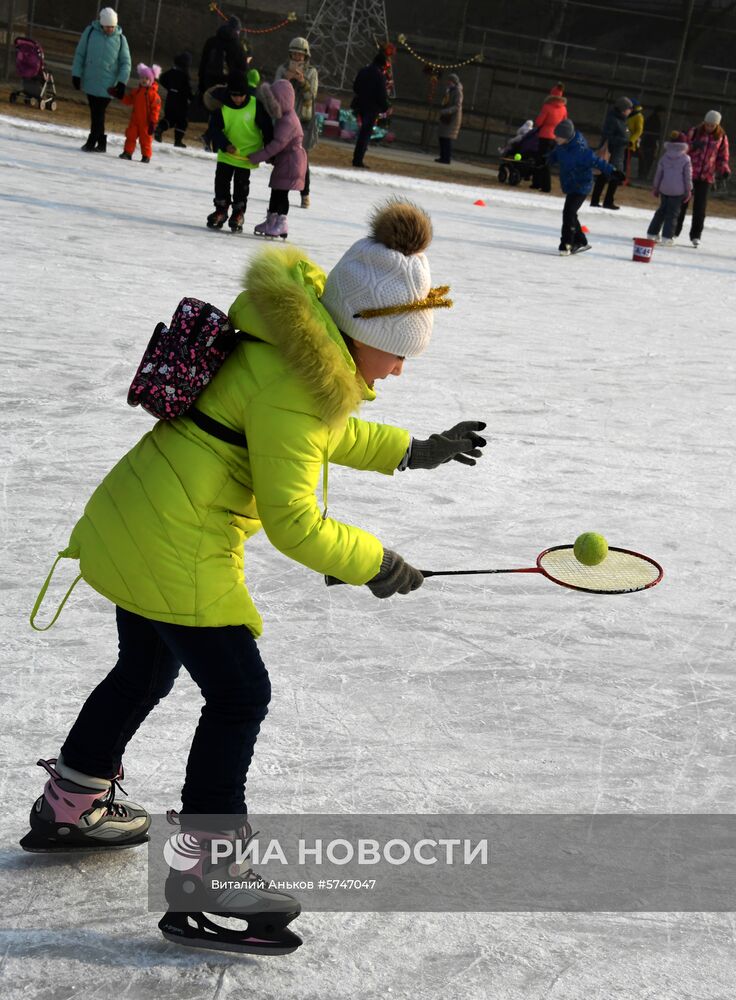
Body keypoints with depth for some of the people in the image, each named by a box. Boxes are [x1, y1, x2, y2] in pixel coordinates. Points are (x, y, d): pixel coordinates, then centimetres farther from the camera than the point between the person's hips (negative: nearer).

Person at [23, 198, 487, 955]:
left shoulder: (295, 342, 7)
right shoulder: (292, 382, -23)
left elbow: (324, 434, 24)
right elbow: (291, 521, -21)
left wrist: (412, 451, 20)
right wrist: (373, 563, -10)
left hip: (126, 523, 11)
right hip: (177, 550, -11)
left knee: (146, 668, 26)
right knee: (238, 695, -3)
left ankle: (69, 808, 46)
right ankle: (202, 880, 6)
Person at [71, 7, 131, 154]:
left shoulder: (120, 38, -1)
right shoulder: (90, 31, -1)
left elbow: (126, 63, 3)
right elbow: (80, 54, 5)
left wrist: (122, 82, -7)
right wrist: (76, 74, 1)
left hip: (107, 85, -2)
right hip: (90, 81, 2)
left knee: (98, 114, -5)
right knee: (95, 112, 8)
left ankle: (92, 142, 2)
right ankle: (101, 142, 18)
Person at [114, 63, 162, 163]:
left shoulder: (153, 94, -12)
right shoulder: (137, 91, 8)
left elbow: (155, 109, -14)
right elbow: (129, 100, 19)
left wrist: (153, 122, -16)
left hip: (146, 122, -6)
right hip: (135, 119, 6)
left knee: (145, 139, 3)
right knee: (130, 135, 5)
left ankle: (146, 156, 13)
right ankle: (127, 153, 11)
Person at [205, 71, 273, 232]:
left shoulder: (256, 105, -14)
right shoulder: (221, 106, -11)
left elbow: (267, 129, -6)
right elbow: (214, 128, -10)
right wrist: (225, 144, -26)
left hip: (248, 154, -2)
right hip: (227, 152, 3)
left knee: (241, 184, 1)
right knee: (221, 181, 4)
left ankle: (238, 214, 13)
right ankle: (221, 210, 18)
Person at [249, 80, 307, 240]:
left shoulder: (288, 121, -21)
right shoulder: (283, 117, 12)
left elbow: (277, 144, -27)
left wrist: (256, 157, -26)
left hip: (291, 162, -10)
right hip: (283, 161, 10)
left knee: (281, 192, -8)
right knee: (276, 191, 15)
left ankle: (281, 224, -3)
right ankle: (270, 221, 24)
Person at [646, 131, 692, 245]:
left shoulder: (664, 157, 3)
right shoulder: (686, 159, -5)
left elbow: (659, 173, 7)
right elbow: (688, 176, -2)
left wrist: (656, 187, 16)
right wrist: (689, 190, 6)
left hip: (664, 188, 4)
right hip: (678, 190, -4)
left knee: (662, 210, 19)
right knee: (673, 213, 0)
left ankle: (652, 233, 22)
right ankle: (667, 237, -6)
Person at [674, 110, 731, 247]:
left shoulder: (721, 137, 2)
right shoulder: (694, 132, -3)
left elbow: (723, 157, 8)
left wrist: (725, 169, -7)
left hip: (706, 177, 1)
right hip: (689, 173, -1)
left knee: (700, 207, 1)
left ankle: (695, 235, 8)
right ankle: (674, 231, 17)